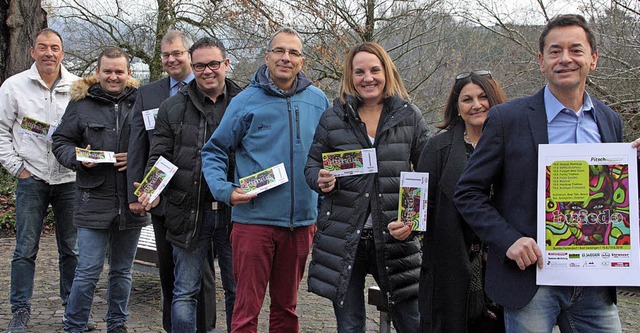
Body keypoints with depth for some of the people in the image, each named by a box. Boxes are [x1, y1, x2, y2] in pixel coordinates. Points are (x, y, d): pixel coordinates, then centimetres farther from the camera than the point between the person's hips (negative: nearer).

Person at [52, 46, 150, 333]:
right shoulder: (81, 103, 4)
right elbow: (60, 142, 8)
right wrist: (78, 159, -12)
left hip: (132, 201, 2)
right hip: (94, 200, -2)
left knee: (122, 270, 15)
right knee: (88, 272, -2)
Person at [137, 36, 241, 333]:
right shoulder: (173, 108, 5)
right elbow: (159, 156, 4)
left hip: (233, 212, 0)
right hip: (189, 212, 0)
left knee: (237, 291, 12)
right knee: (184, 292, 8)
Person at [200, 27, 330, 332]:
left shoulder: (318, 101, 6)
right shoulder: (246, 101, -4)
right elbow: (214, 152, 2)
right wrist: (224, 190, -12)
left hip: (301, 221, 3)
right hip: (254, 219, -3)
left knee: (286, 306, 16)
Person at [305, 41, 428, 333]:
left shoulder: (409, 116, 5)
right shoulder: (333, 118, 6)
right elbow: (313, 163, 12)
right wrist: (320, 181, -11)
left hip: (395, 236, 0)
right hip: (343, 238, 1)